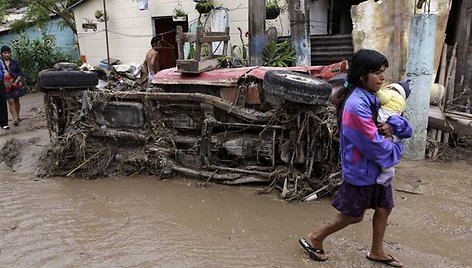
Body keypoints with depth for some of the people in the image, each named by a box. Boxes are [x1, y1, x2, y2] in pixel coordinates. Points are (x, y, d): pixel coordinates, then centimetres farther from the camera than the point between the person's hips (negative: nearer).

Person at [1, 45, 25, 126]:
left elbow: (20, 73, 5)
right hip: (6, 85, -2)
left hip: (16, 84, 2)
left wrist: (16, 81, -8)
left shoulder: (14, 62, 6)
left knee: (16, 100, 11)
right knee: (11, 101, -9)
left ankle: (17, 117, 24)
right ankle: (15, 119, -13)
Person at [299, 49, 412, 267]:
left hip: (376, 164, 9)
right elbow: (373, 143, -25)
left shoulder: (372, 98, 2)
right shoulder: (357, 105, -27)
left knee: (384, 207, 17)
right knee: (354, 215, 6)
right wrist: (396, 150, -7)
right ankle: (315, 238, 24)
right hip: (361, 168, -9)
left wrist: (390, 125, -16)